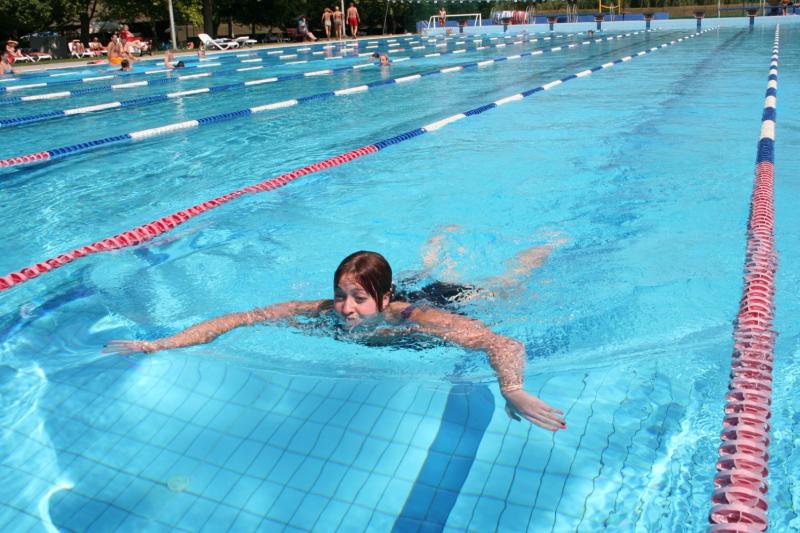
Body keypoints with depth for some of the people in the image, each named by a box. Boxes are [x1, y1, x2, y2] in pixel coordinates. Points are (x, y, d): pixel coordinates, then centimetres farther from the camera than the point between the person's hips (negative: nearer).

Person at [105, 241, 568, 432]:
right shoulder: (324, 311, -39)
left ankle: (541, 249, 56)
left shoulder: (419, 319, -48)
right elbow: (237, 319, -41)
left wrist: (513, 391, -78)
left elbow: (507, 344, -57)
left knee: (500, 289, 28)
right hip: (411, 289, 3)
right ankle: (441, 242, 70)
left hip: (447, 301, -3)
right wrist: (156, 345, -49)